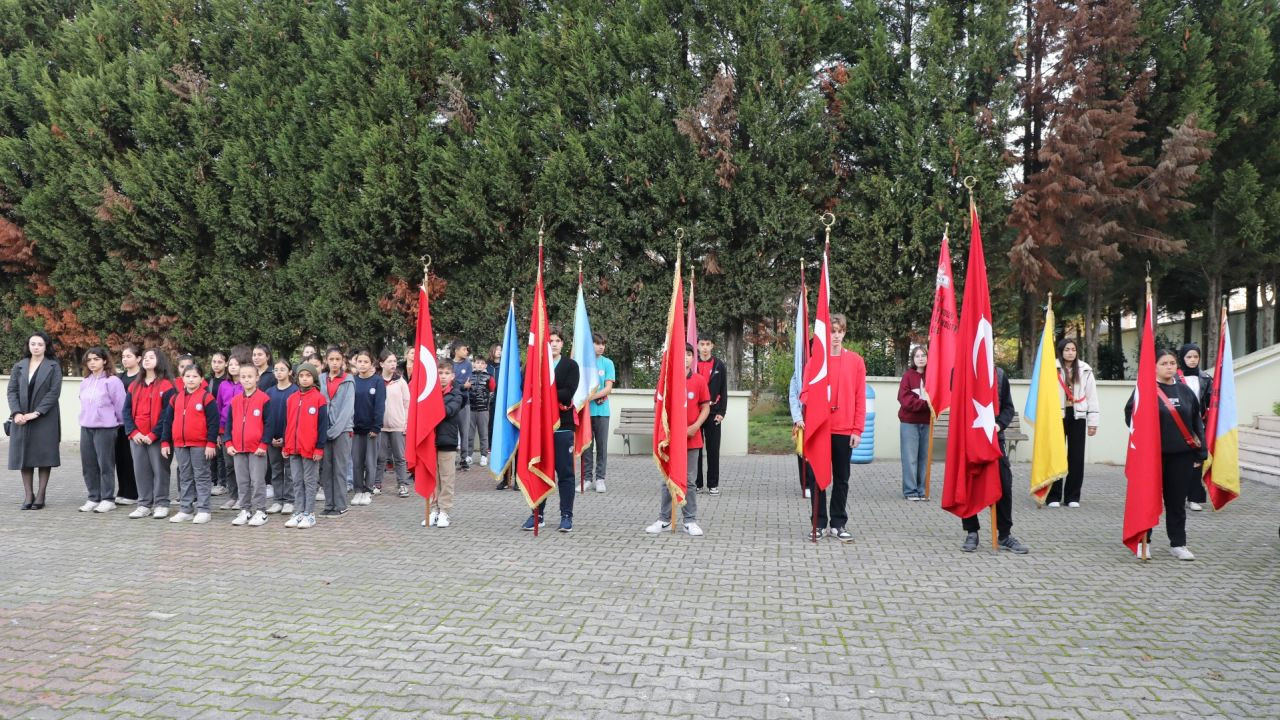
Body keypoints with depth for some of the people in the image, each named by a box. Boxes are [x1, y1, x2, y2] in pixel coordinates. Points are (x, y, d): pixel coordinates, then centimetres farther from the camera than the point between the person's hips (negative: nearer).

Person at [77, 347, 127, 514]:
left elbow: (120, 405, -8)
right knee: (88, 465, 8)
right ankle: (93, 498, 17)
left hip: (105, 428, -7)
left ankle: (108, 499, 4)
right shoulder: (85, 382, 12)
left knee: (105, 465, -3)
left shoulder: (112, 381, -10)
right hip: (86, 428, 7)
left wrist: (119, 423, 0)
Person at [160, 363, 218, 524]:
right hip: (179, 445, 6)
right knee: (185, 477, 12)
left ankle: (203, 510, 5)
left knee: (201, 476, 1)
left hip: (200, 445, -6)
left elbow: (213, 422, -10)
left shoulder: (207, 397, -7)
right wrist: (165, 442, 8)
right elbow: (168, 421, 13)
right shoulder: (175, 398, 9)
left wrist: (211, 443, -14)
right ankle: (185, 510, 19)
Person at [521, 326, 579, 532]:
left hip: (563, 425, -2)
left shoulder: (570, 365, 3)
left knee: (565, 472, 3)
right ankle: (538, 514, 17)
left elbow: (568, 392, -9)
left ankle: (566, 516, 10)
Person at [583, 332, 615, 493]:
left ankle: (600, 478, 10)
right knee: (586, 445, 4)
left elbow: (608, 389, -3)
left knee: (602, 445, 3)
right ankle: (587, 478, 11)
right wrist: (597, 397, -10)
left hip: (602, 411, 0)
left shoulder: (607, 363, 3)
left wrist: (590, 397, -14)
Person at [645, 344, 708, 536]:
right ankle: (664, 520, 14)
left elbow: (705, 408, 2)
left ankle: (690, 521, 11)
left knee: (689, 481, 5)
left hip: (692, 438, 0)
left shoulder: (699, 380, -1)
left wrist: (695, 427, -11)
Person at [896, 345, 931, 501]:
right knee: (910, 458, -2)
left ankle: (921, 490, 13)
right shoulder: (908, 375, -2)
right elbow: (905, 399, -10)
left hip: (926, 422, 3)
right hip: (909, 422, -3)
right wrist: (924, 403, -19)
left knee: (924, 458, 5)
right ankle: (910, 491, 4)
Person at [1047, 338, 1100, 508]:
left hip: (1077, 417, 3)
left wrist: (1093, 422, 4)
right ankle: (1053, 496, 8)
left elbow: (1092, 396, 7)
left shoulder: (1085, 370, 6)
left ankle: (1072, 496, 15)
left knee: (1076, 457, 6)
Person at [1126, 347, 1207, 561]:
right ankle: (1142, 541, 15)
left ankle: (1178, 544, 18)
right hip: (1153, 455, -3)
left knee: (1177, 501, 9)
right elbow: (1131, 416, -4)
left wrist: (1200, 452, 9)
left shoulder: (1185, 391, 9)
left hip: (1181, 455, 4)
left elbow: (1196, 422, 12)